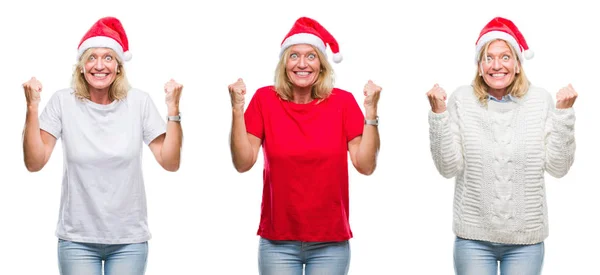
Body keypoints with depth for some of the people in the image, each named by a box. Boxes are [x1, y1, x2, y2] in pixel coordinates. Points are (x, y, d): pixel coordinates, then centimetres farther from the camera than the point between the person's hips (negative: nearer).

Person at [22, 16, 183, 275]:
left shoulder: (139, 102, -3)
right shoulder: (63, 102, -4)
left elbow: (170, 163, -5)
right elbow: (34, 163, -7)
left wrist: (173, 109, -13)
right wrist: (32, 107, -14)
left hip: (130, 238, 1)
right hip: (77, 239, 0)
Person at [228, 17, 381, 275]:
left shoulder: (343, 102, -2)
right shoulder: (265, 99, -2)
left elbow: (366, 165, -6)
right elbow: (243, 163, -7)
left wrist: (371, 111, -14)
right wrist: (237, 109, -15)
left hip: (331, 242, 0)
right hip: (278, 241, 0)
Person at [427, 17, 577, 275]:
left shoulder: (540, 99, -2)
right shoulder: (462, 99, -4)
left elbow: (557, 167, -4)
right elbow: (449, 167, -7)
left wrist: (564, 112, -10)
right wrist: (438, 113, -14)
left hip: (526, 237, 1)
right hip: (473, 237, -1)